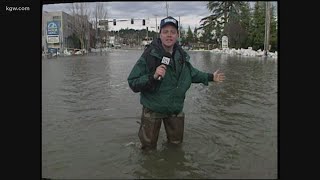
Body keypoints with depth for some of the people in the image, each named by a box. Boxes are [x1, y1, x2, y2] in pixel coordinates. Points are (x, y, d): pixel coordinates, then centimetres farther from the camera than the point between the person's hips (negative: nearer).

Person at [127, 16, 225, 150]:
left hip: (176, 109, 5)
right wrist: (153, 76, -35)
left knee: (176, 144, 22)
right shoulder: (150, 55, -19)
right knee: (149, 148, 10)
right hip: (153, 109, -4)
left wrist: (211, 77, 22)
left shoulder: (182, 55, -1)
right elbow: (133, 84, -21)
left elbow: (191, 73, 20)